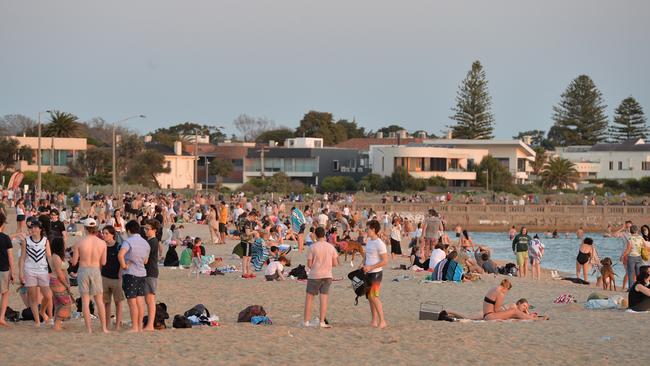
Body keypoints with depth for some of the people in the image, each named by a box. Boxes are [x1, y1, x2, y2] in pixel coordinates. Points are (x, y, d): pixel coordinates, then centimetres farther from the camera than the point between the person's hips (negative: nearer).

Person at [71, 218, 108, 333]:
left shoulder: (80, 243, -9)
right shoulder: (102, 243, -4)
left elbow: (74, 262, -4)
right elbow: (103, 262, 1)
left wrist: (74, 253, 16)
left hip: (83, 270, -1)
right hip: (96, 271, 1)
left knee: (85, 301, 4)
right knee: (99, 300, 12)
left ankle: (89, 329, 1)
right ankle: (104, 327, 10)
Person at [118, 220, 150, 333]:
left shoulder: (128, 241, -13)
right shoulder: (145, 243, 11)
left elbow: (120, 254, -30)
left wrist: (124, 265, -16)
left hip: (130, 273, -7)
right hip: (142, 273, 7)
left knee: (132, 302, -4)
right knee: (140, 301, 9)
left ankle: (134, 327, -4)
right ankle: (140, 326, 11)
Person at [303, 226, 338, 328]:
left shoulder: (312, 247, -8)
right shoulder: (331, 247, 2)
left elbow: (309, 264, -7)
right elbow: (335, 263, 5)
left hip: (314, 276, -3)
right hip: (327, 276, 3)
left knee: (309, 298, 7)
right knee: (324, 299, 4)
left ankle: (306, 321, 7)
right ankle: (322, 322, 1)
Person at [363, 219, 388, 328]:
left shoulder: (380, 244, -15)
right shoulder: (369, 241, 12)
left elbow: (385, 261, -17)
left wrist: (370, 267, -19)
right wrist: (364, 266, 8)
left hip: (376, 273, -9)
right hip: (368, 273, 9)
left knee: (374, 296, -13)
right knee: (370, 297, 9)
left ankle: (382, 321, -9)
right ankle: (374, 320, 14)